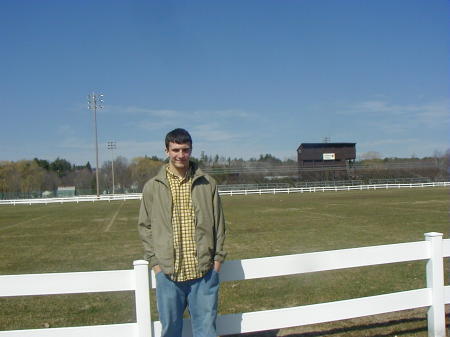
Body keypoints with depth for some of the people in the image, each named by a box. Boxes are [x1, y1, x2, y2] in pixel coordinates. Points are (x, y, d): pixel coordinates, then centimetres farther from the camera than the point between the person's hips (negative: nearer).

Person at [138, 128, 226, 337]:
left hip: (204, 272, 0)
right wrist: (155, 262, -1)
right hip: (168, 272, 0)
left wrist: (217, 258, 3)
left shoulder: (207, 184, 4)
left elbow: (219, 223, 8)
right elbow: (145, 227, 6)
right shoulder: (152, 187, 2)